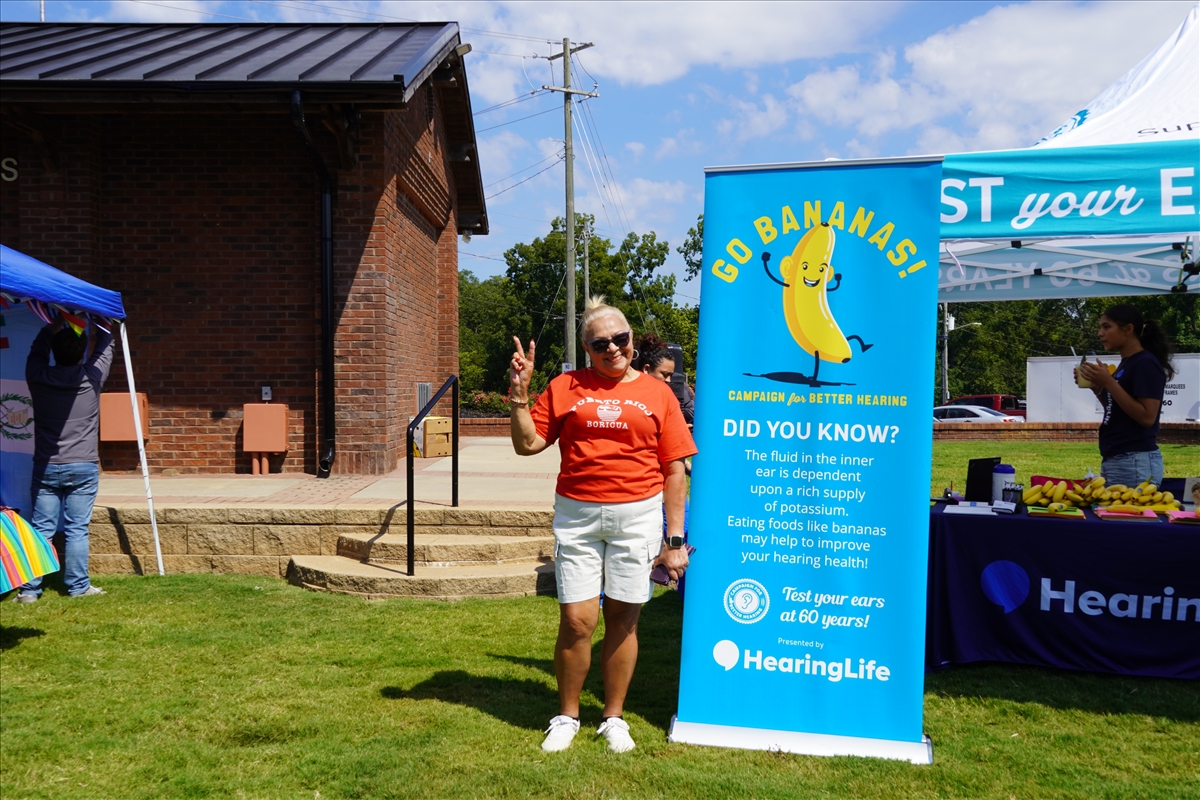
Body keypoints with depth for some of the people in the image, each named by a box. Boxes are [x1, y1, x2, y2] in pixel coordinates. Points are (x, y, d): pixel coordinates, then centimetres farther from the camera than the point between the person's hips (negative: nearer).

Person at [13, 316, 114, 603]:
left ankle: (29, 588, 5)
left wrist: (57, 322, 30)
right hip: (83, 468, -2)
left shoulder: (38, 377, -2)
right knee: (77, 530, 2)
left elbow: (38, 348, 19)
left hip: (46, 468, 2)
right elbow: (105, 347, 12)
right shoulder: (91, 377, -7)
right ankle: (78, 586, 8)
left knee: (41, 530, 4)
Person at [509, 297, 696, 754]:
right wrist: (519, 393, -7)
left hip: (637, 515, 0)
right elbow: (527, 444, 6)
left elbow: (675, 471, 5)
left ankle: (613, 717, 25)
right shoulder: (566, 387, 8)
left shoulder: (657, 394, 6)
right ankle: (567, 716, 21)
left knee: (622, 619, 7)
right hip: (576, 515, 0)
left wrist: (676, 540, 1)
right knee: (576, 621, -1)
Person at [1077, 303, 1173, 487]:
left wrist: (1109, 382, -20)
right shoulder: (1125, 363, 15)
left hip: (1136, 463, -9)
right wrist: (1097, 388, 7)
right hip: (1113, 460, 9)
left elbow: (1147, 417, -19)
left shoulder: (1145, 363, -11)